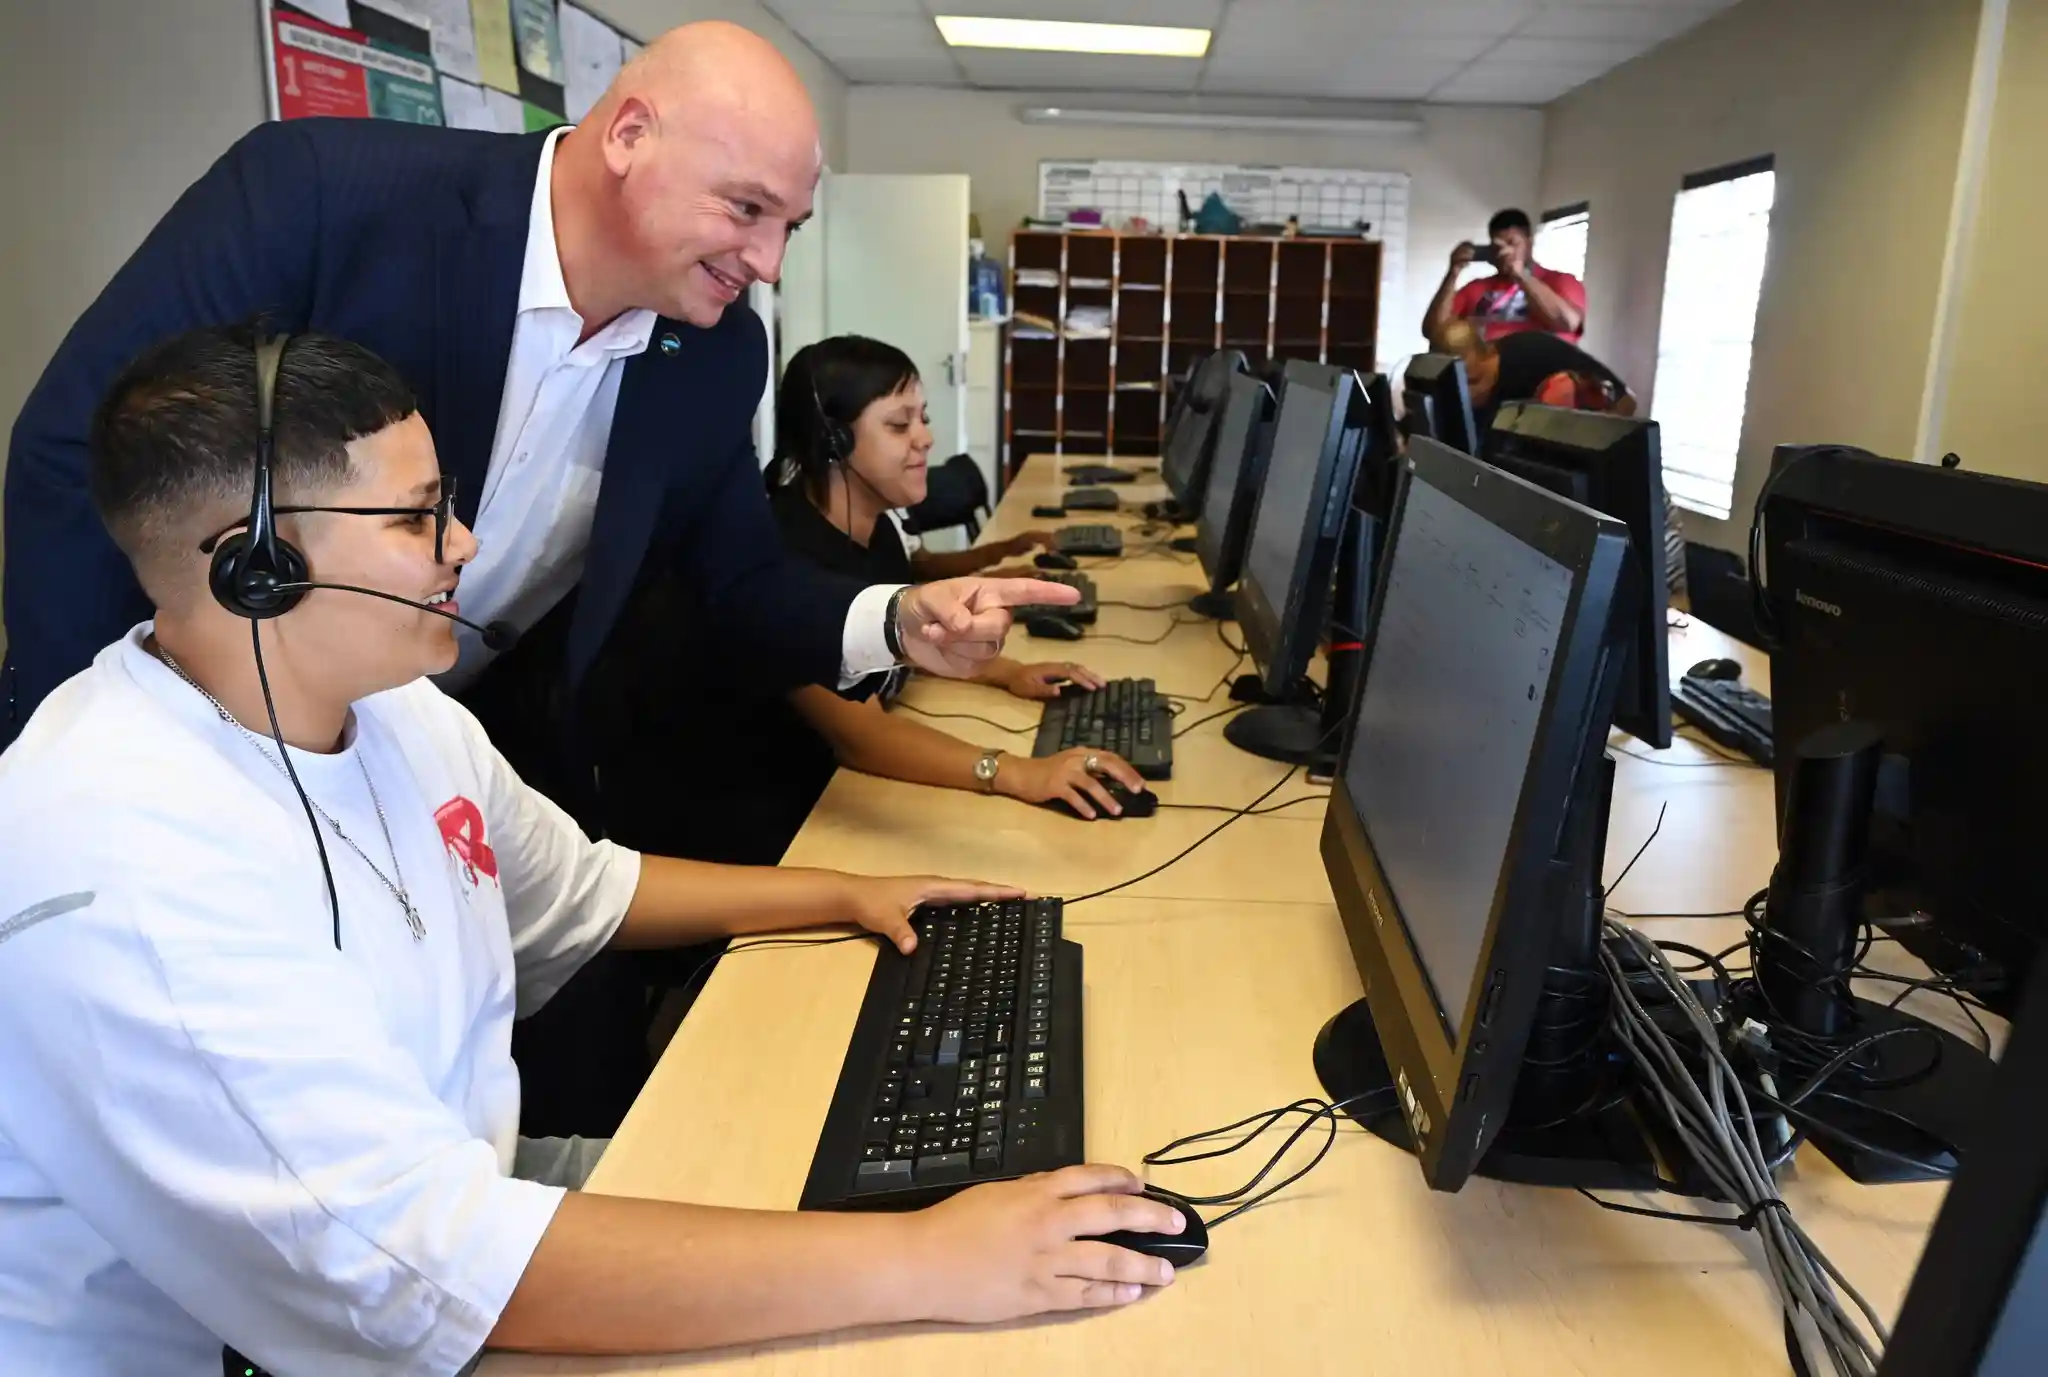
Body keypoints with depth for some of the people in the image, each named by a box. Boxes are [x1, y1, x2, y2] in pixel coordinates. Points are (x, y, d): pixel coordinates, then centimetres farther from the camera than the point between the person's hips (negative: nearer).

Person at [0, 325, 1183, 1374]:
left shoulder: (391, 707, -3)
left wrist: (844, 895, 7)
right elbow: (425, 1263, -36)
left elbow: (583, 893, 13)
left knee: (842, 1210, 3)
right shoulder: (123, 870, -30)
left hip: (458, 1184, 7)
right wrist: (925, 1263, -36)